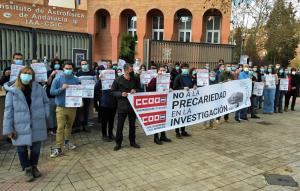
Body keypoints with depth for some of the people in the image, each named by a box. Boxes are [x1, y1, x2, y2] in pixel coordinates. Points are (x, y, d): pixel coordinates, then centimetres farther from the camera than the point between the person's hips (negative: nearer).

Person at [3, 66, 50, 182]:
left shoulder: (38, 88, 0)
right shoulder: (12, 91, -6)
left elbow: (45, 102, 7)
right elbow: (8, 110, -6)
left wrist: (46, 118, 0)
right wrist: (8, 129, -8)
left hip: (37, 125, 2)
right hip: (21, 127, -2)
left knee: (36, 147, 14)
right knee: (22, 149, 10)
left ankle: (34, 167, 38)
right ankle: (27, 170, 30)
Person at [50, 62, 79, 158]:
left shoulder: (75, 80, 3)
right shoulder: (58, 79, -3)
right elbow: (52, 92, -8)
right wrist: (61, 88, -22)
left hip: (72, 107, 3)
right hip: (61, 107, -3)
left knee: (69, 125, 17)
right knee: (60, 128, -5)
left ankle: (67, 141, 36)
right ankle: (58, 148, 0)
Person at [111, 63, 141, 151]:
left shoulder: (135, 80, 1)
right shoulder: (118, 80, -6)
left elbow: (139, 89, 14)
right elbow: (113, 91, -2)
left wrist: (135, 90, -8)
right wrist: (121, 94, -18)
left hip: (133, 105, 3)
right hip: (122, 105, -3)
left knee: (132, 124, 13)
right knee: (120, 125, 3)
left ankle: (132, 142, 29)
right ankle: (118, 143, 18)